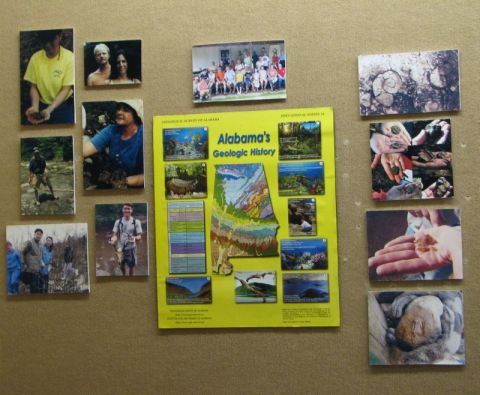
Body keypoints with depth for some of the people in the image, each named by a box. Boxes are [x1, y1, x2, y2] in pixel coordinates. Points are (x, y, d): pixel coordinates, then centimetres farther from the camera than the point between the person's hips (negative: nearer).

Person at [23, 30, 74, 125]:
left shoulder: (69, 57, -16)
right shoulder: (35, 58, -8)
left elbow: (66, 89, -16)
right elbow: (33, 87, -3)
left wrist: (49, 109, -28)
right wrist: (35, 107, -22)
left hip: (64, 106, -2)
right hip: (42, 105, 2)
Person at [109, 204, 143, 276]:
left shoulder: (136, 222, -2)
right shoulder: (118, 222, 4)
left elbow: (139, 236, -3)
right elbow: (115, 234, 3)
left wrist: (135, 238, -26)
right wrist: (113, 240, -20)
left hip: (131, 247, -2)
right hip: (120, 247, 2)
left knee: (131, 265, 4)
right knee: (121, 265, 12)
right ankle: (124, 275, 40)